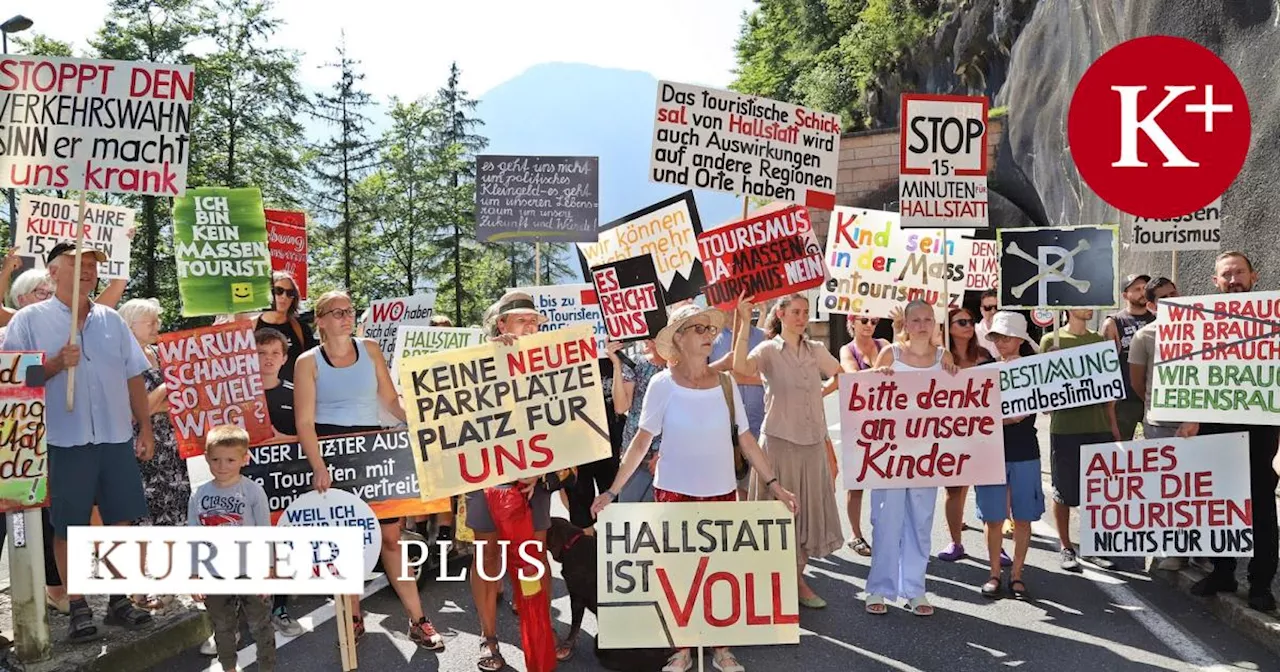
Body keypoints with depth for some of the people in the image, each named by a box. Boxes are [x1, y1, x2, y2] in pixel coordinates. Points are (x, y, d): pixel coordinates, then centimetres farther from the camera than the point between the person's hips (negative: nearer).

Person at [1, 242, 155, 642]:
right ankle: (78, 608, 14)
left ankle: (118, 601, 20)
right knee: (69, 528, 3)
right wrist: (56, 364, -19)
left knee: (121, 521, 8)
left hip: (117, 438, 4)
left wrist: (145, 428, 8)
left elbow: (134, 377, 13)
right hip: (66, 442, -4)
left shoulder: (111, 320, 11)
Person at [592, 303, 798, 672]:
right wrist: (613, 490, -11)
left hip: (721, 491, 2)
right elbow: (642, 440, -7)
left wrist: (774, 483, 2)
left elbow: (745, 438, 5)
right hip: (674, 492, -2)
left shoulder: (725, 383, 0)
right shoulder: (662, 384, -8)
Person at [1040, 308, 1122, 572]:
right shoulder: (1052, 340, 1)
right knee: (1064, 490, 3)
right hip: (1065, 427, -3)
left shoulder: (1099, 339, 13)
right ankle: (1065, 547, 15)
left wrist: (1112, 423, 11)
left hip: (1098, 426, 4)